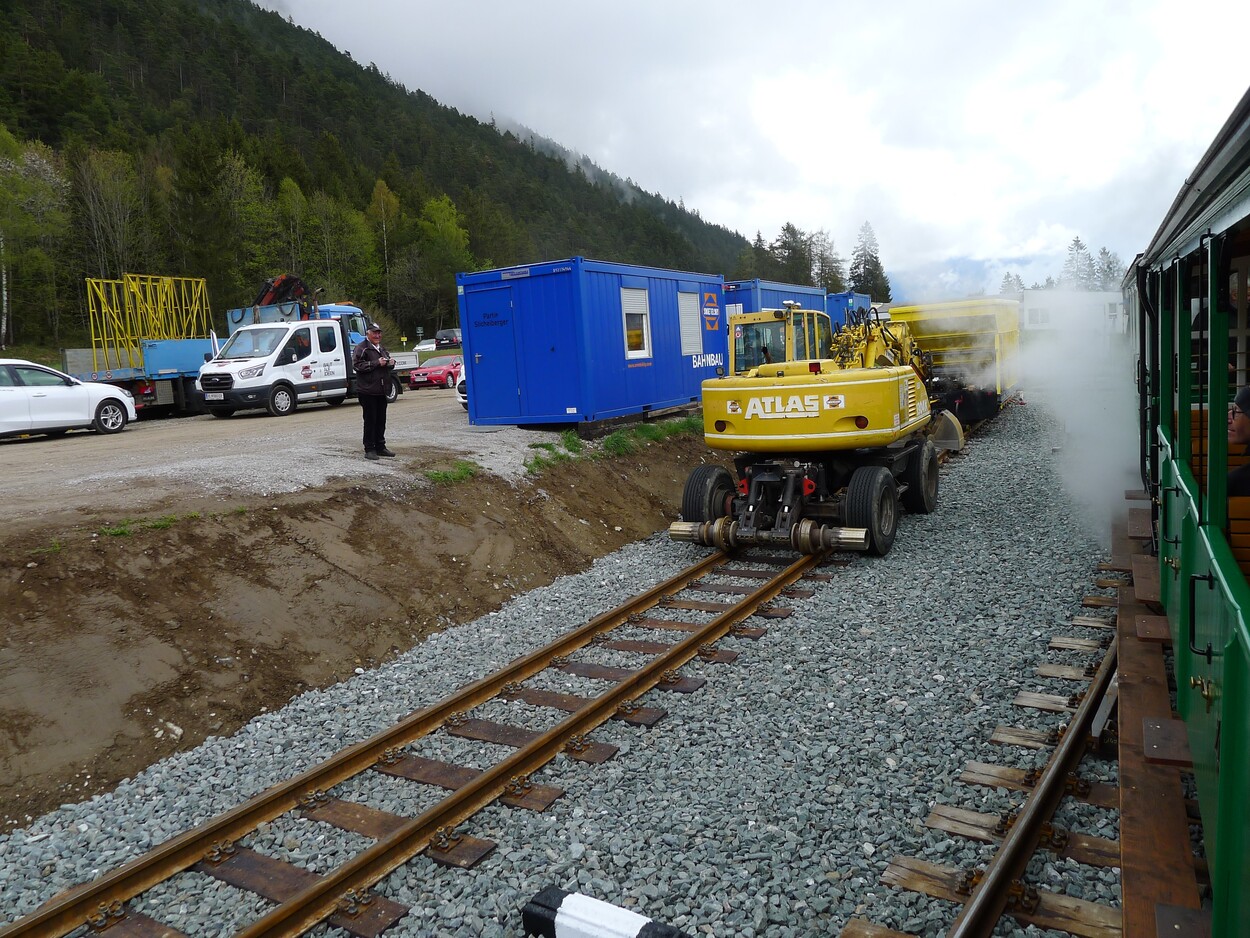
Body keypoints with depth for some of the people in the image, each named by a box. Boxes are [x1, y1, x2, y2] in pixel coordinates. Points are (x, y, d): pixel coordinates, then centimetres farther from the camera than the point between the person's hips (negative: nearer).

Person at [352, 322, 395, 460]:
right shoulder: (361, 348, -7)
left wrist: (391, 363, 7)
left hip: (381, 391, 8)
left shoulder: (382, 348, 19)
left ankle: (380, 447, 21)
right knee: (370, 420, -5)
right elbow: (357, 365, -19)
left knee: (381, 420, 12)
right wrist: (376, 363, -21)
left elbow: (388, 366, 31)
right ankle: (369, 449, 0)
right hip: (368, 391, -8)